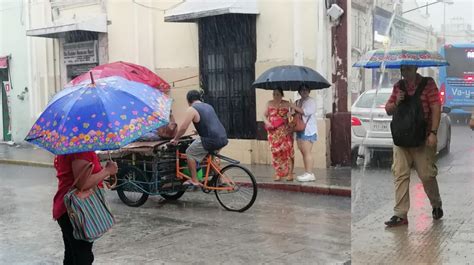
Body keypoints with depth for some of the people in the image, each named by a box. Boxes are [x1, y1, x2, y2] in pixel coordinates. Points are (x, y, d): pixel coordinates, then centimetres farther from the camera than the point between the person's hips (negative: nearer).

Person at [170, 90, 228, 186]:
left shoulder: (191, 109, -2)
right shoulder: (208, 106, 22)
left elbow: (183, 127, -6)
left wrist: (175, 139, 9)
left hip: (211, 140, -8)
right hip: (223, 138, 8)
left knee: (190, 153, 8)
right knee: (213, 154, 34)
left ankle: (194, 180, 7)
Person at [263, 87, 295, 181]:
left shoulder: (287, 104, 3)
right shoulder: (269, 103, 11)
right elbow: (264, 115, 10)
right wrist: (267, 123, -7)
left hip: (285, 132, -2)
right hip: (273, 132, 3)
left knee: (287, 151, -6)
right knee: (275, 152, 3)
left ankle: (290, 174, -1)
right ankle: (278, 174, 10)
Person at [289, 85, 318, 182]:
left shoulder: (311, 101, -3)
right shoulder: (297, 102, 20)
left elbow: (306, 112, -17)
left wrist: (295, 107, -12)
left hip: (308, 130, -8)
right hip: (299, 130, 8)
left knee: (307, 151, -12)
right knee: (303, 152, 6)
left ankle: (309, 173, -11)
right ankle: (307, 173, 11)